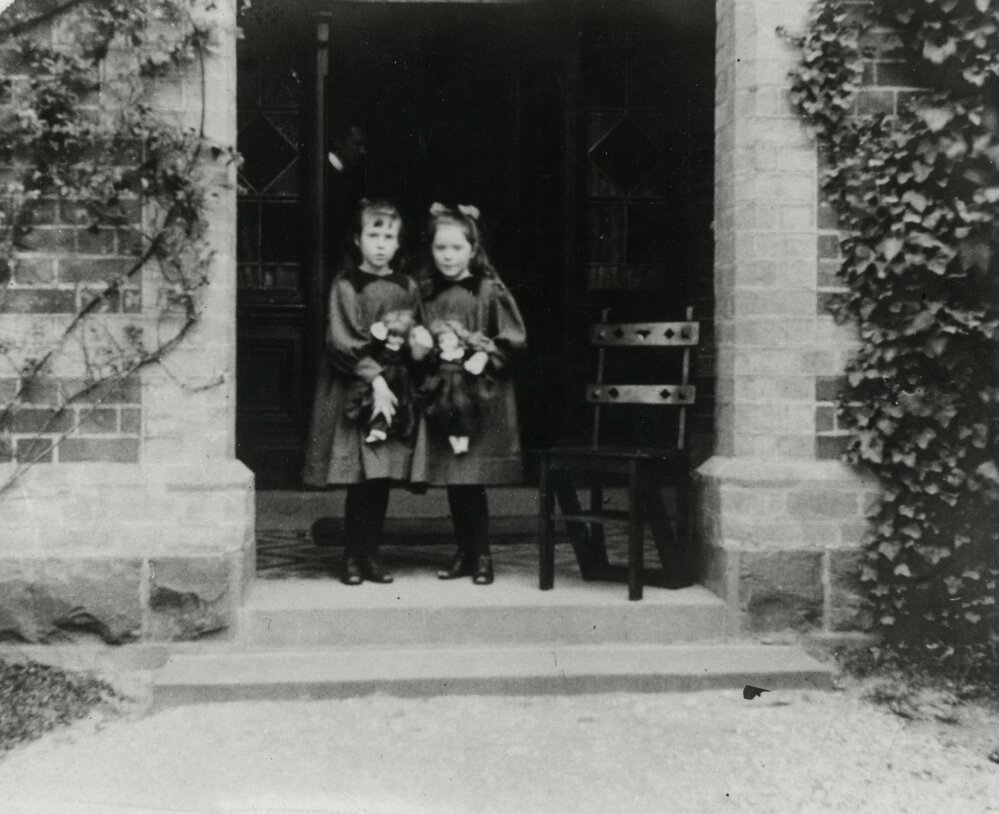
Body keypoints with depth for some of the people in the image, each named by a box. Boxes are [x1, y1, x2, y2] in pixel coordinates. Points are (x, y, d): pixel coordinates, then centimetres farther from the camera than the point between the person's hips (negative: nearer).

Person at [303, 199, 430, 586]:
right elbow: (342, 341, -10)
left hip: (394, 393, 4)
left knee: (383, 480, 6)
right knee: (360, 480, -4)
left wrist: (418, 341, -4)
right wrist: (375, 377, -18)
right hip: (354, 393, -4)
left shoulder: (407, 287, 12)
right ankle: (352, 559, 8)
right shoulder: (346, 285, -2)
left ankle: (370, 555, 16)